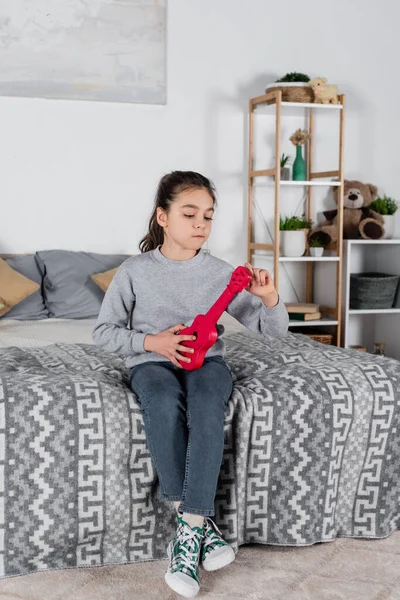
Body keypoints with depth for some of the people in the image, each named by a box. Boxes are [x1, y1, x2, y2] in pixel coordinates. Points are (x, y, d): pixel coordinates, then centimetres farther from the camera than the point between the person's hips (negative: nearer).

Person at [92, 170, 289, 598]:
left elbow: (273, 330, 1)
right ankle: (200, 520, -25)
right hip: (152, 362, -1)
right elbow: (103, 331, 2)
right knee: (164, 403, -37)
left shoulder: (220, 273, 1)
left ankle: (188, 528, -33)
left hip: (206, 359, 1)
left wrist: (268, 297, -21)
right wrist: (152, 341, -14)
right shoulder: (135, 271, -2)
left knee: (207, 403, -35)